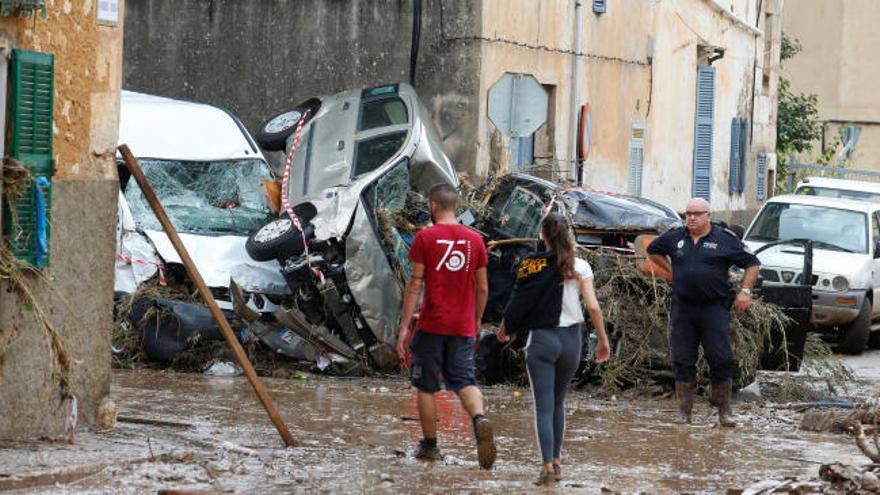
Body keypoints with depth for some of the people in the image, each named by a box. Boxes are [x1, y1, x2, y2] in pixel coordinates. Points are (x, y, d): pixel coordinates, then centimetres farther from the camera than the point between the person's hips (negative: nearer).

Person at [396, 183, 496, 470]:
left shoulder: (425, 238, -6)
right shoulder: (474, 239, 6)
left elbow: (415, 285, -8)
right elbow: (483, 289, 9)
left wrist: (404, 326, -5)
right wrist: (476, 322, 22)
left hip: (432, 325, -3)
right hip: (463, 327, 3)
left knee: (426, 386, 9)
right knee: (464, 381, 5)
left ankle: (430, 446, 14)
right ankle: (480, 419, -24)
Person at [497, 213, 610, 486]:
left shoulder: (532, 265, -6)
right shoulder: (580, 267, -2)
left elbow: (518, 301, -2)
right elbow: (593, 307, -7)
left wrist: (504, 329, 15)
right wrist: (603, 340, 2)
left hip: (541, 339, -3)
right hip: (570, 339, 3)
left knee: (544, 406, -3)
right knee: (558, 402, 19)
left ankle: (547, 465, -16)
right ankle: (557, 460, 23)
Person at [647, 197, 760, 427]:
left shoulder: (725, 239, 0)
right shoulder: (674, 237, 8)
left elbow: (752, 264, 6)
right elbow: (653, 250, 27)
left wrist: (745, 291, -4)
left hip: (714, 309, -3)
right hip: (682, 309, 3)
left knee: (721, 360, -3)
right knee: (683, 361, 4)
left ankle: (724, 410, 8)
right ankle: (684, 411, 12)